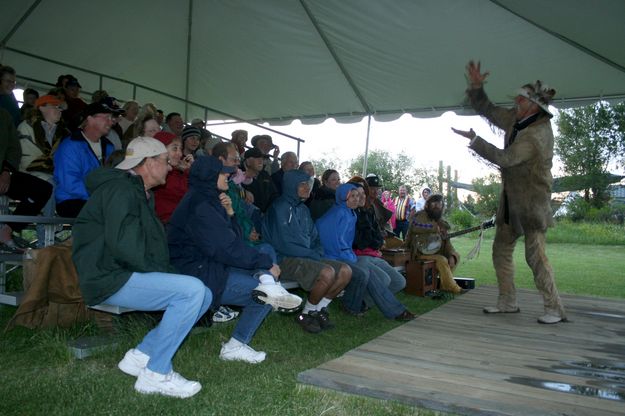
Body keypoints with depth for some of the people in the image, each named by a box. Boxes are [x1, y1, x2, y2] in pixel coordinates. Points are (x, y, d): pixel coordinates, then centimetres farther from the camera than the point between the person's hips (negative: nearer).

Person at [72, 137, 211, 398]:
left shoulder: (142, 194, 19)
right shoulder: (120, 190, -13)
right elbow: (124, 244, -25)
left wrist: (166, 272, 2)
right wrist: (162, 273, -16)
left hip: (131, 274, 10)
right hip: (110, 279, -10)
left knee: (204, 296, 2)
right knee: (192, 290, -26)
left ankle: (142, 355, 3)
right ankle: (156, 374, -15)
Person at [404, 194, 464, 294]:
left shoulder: (441, 222, 14)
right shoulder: (420, 216, -8)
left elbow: (446, 242, 10)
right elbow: (414, 226, -32)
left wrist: (451, 255, -8)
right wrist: (434, 229, -26)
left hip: (436, 251, 8)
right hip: (420, 252, -8)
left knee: (456, 255, 0)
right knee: (442, 260, -27)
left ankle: (445, 284, 1)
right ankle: (452, 288, -14)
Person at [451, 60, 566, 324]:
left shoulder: (539, 132, -21)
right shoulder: (515, 119, 6)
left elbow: (505, 158, -26)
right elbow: (487, 110, 17)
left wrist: (474, 140, -20)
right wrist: (476, 87, 1)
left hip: (532, 202, -9)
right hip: (511, 199, 9)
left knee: (535, 256, -8)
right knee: (501, 250, 11)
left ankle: (554, 309, 5)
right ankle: (507, 302, 22)